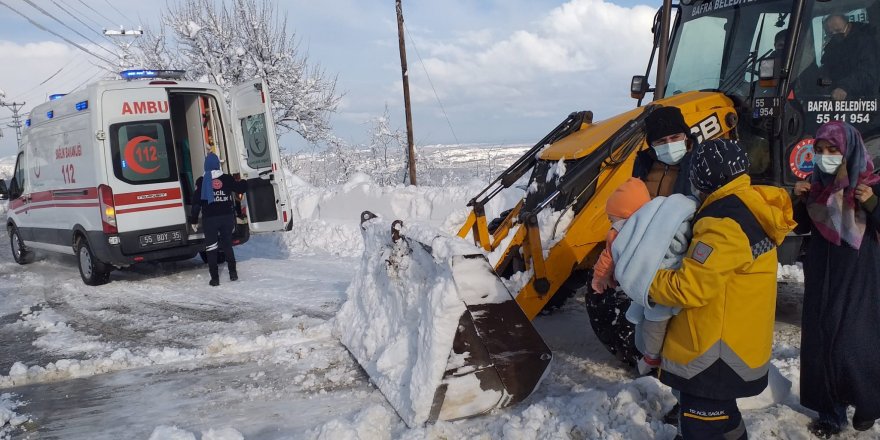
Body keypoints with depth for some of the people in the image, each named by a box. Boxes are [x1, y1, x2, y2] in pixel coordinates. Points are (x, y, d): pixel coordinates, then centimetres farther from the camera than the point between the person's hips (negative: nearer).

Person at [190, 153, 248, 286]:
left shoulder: (201, 181, -6)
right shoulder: (227, 179, -1)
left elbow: (196, 201, -7)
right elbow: (241, 189, 10)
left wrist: (193, 219, 0)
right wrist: (243, 183, 33)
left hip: (210, 219, -2)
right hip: (227, 217, 3)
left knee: (211, 248, 6)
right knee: (227, 245, 18)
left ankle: (215, 278, 5)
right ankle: (233, 273, 18)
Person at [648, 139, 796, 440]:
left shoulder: (725, 221, -24)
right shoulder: (752, 208, 8)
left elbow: (690, 286, -25)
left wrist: (648, 283, -11)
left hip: (715, 354, -10)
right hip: (737, 343, 10)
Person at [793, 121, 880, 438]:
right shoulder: (817, 183, 2)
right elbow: (801, 227, 10)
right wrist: (800, 200, -7)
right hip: (821, 276, 4)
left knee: (854, 342, -2)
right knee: (820, 340, 6)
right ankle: (831, 412, 18)